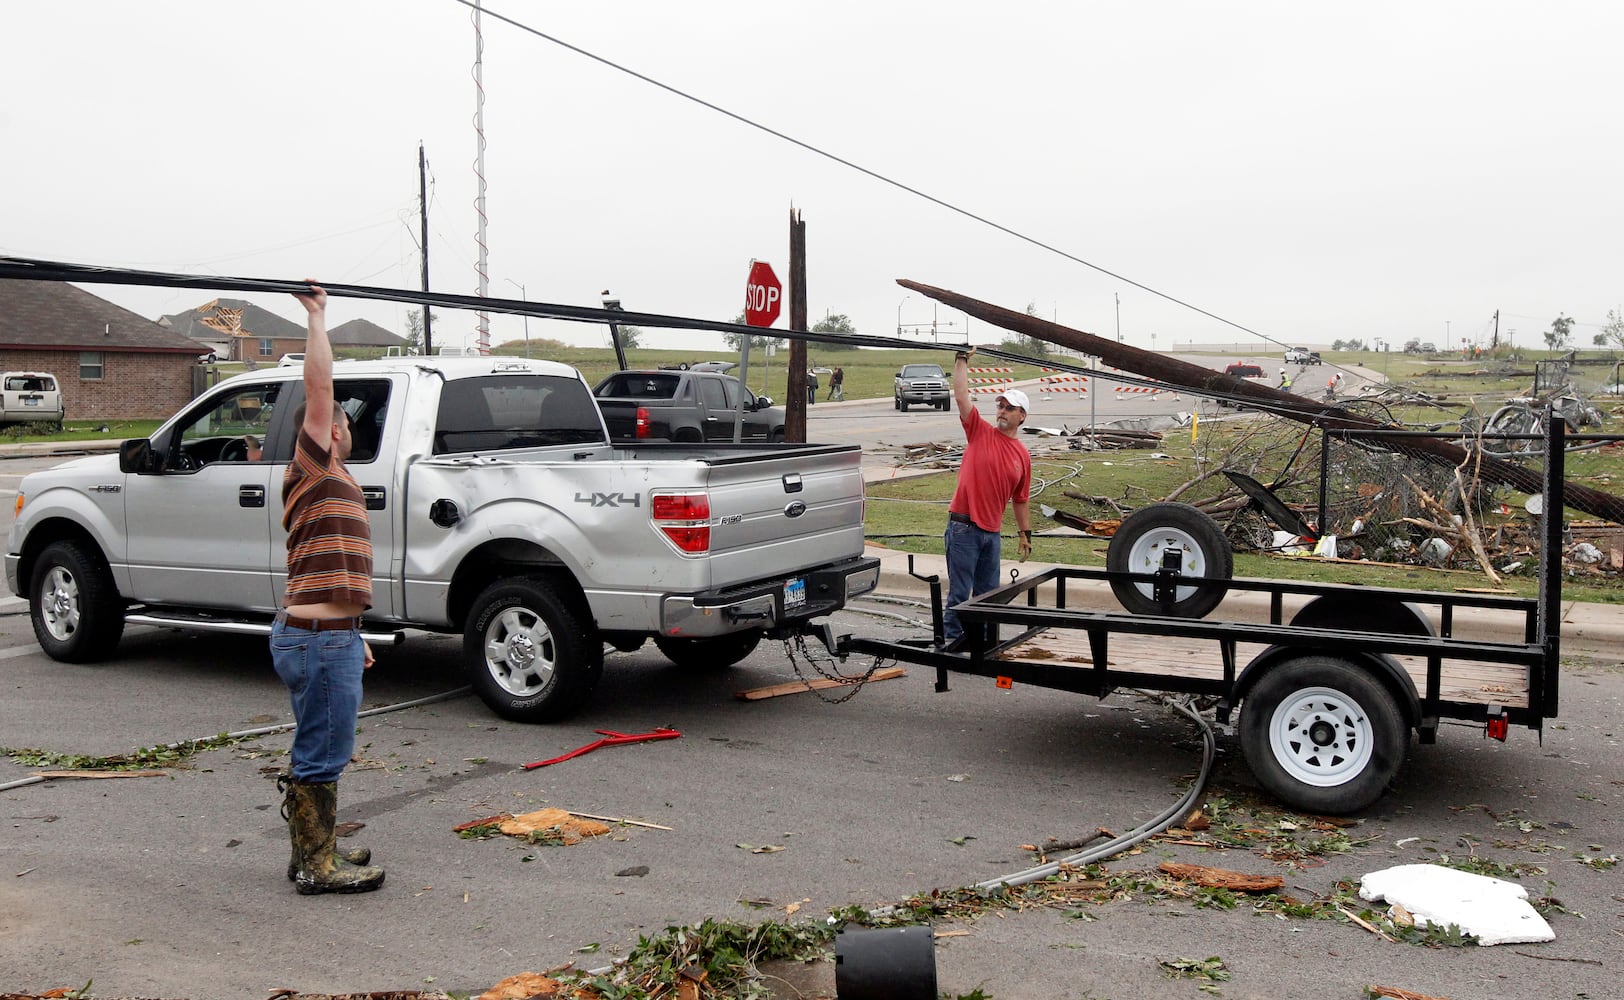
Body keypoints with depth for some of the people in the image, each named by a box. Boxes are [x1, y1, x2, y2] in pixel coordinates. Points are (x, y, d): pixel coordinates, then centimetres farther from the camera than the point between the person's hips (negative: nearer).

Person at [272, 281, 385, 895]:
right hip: (319, 639, -10)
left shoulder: (325, 481, 22)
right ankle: (317, 868, 6)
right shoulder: (313, 471, -8)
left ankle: (313, 853, 30)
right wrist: (316, 317, -13)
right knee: (320, 757, -2)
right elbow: (319, 386, -19)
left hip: (320, 634, 10)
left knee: (319, 753, 18)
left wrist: (352, 634, 27)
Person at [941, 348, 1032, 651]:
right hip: (964, 526, -5)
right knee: (959, 592, -3)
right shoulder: (980, 432, 0)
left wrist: (1026, 535, 14)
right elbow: (961, 396, -10)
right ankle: (952, 639, 5)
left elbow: (1021, 500, 16)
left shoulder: (1022, 455, 10)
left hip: (992, 531, 5)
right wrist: (962, 360, -10)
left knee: (988, 592, 12)